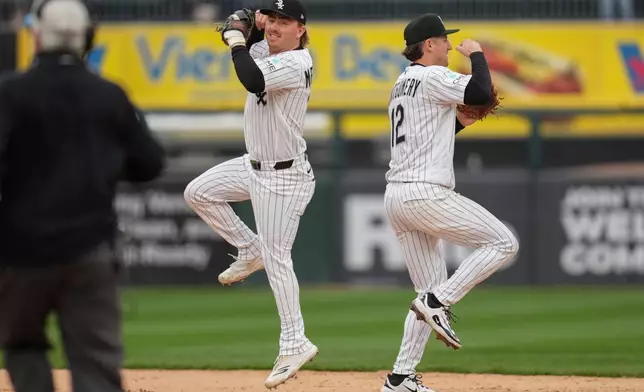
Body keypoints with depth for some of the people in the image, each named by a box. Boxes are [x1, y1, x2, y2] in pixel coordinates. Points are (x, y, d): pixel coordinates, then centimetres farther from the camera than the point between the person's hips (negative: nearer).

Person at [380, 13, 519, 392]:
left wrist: (460, 121, 19)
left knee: (432, 291, 13)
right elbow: (483, 92, -19)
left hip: (397, 197, 10)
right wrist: (476, 54, -2)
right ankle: (438, 303, -11)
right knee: (504, 243, -6)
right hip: (425, 194, -9)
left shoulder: (402, 85, 22)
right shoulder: (434, 77, -7)